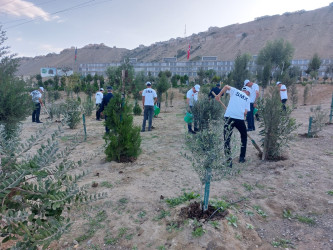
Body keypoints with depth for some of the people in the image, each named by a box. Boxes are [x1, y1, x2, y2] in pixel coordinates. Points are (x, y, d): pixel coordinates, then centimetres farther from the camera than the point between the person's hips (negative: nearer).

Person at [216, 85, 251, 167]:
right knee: (244, 137, 25)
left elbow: (226, 86, -4)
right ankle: (242, 157, 28)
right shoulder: (247, 98, 17)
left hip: (229, 117, -1)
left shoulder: (235, 91, 16)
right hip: (240, 118, 1)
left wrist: (219, 95, 3)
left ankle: (229, 161, -3)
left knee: (227, 139, 3)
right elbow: (245, 112, 6)